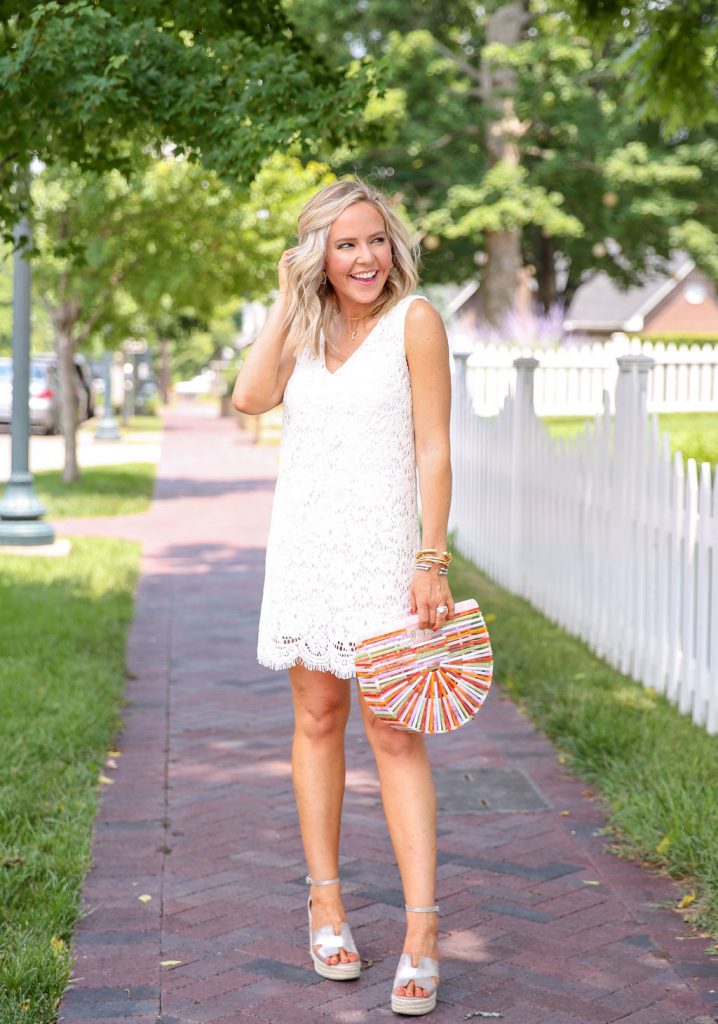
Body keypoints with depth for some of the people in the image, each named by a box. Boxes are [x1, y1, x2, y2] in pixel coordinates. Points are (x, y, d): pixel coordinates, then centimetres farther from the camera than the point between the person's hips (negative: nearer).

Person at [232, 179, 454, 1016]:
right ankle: (326, 901, 19)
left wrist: (432, 559, -12)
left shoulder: (414, 320, -3)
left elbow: (433, 450, -6)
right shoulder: (306, 328, 12)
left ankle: (422, 929, -7)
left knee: (394, 732, -8)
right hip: (304, 543, 5)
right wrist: (285, 301, -1)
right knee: (316, 717, 9)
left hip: (380, 544, -5)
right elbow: (250, 396, -5)